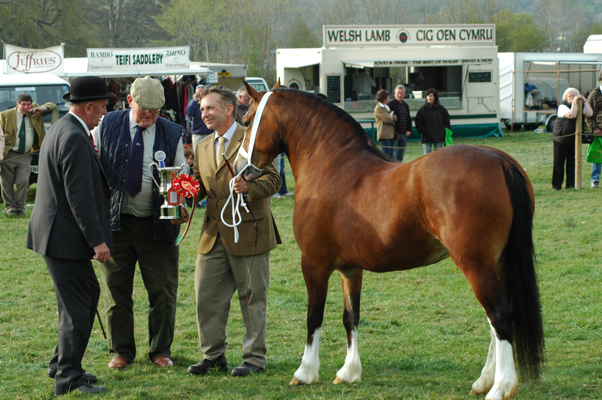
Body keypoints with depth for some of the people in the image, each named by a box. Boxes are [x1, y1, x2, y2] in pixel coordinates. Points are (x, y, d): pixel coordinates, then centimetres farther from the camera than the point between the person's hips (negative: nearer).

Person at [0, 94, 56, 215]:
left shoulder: (35, 113, 7)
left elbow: (52, 106, 13)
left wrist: (42, 108, -9)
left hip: (25, 156, 1)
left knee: (23, 182, -10)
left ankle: (20, 208, 3)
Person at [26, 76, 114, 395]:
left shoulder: (61, 130, 14)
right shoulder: (75, 138, -19)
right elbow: (79, 196, -24)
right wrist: (96, 240, -22)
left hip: (56, 234, 11)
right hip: (66, 237, -11)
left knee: (88, 293, 19)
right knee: (76, 308, -4)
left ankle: (62, 364, 27)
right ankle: (68, 379, 2)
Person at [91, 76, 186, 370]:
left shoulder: (172, 133, 2)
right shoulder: (107, 126, 1)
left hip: (157, 223, 0)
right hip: (115, 221, 0)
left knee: (162, 289, 3)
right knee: (116, 288, 6)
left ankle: (160, 350, 17)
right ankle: (120, 351, 18)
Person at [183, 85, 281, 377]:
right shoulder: (203, 148, 15)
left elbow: (273, 179, -9)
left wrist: (250, 187, -27)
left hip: (248, 232, -6)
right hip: (214, 235, 6)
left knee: (252, 297, 2)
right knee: (206, 296, 6)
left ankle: (255, 357, 11)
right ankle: (214, 355, 18)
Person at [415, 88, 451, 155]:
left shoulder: (441, 109, 6)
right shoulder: (423, 109, 0)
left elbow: (446, 121, 12)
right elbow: (418, 123, -1)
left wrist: (446, 132, 0)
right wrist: (424, 132, -12)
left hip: (439, 137, 2)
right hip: (427, 137, -2)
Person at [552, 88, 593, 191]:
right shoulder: (562, 106, -8)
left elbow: (589, 114, -10)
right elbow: (572, 115, -25)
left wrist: (584, 100, -7)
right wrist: (574, 101, -20)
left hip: (574, 139, 4)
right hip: (561, 138, -4)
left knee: (572, 162, 3)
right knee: (558, 162, -2)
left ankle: (571, 184, 9)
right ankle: (556, 185, 2)